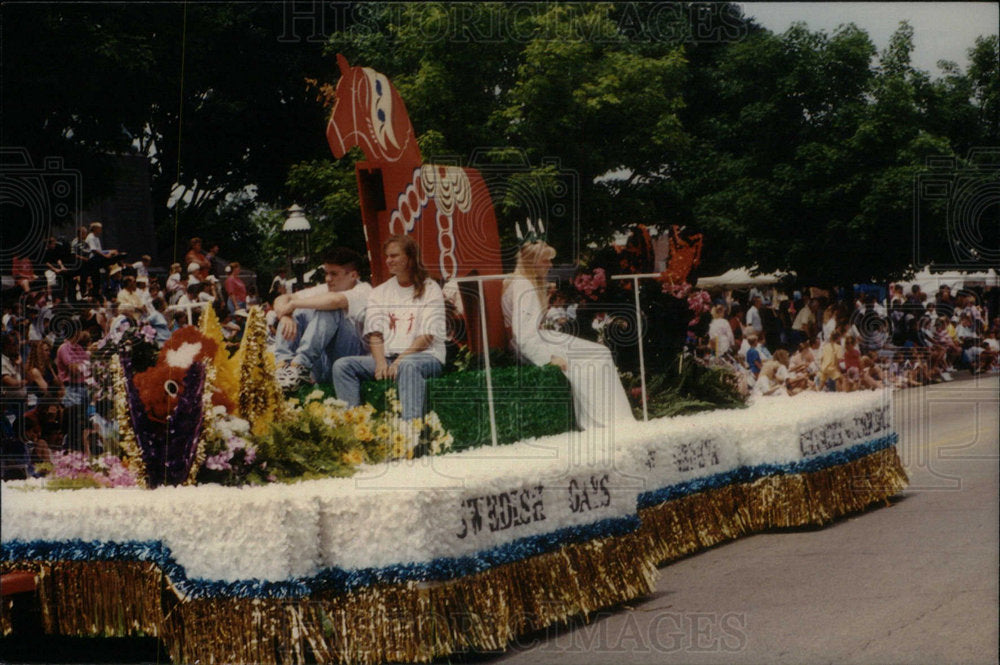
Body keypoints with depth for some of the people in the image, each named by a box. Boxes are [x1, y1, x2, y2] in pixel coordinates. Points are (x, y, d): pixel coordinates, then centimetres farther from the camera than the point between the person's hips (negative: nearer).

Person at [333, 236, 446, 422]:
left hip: (425, 356, -5)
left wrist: (400, 360, -19)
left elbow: (427, 336, -6)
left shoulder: (430, 289, 4)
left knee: (408, 366, -41)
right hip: (387, 356, 5)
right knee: (342, 365, -18)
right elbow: (374, 333, 8)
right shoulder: (380, 292, 19)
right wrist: (381, 362, -12)